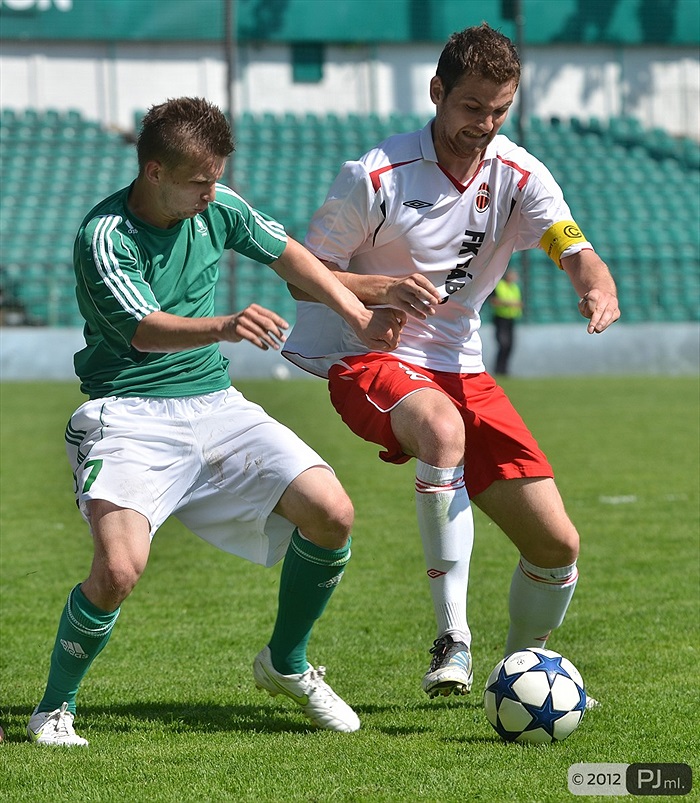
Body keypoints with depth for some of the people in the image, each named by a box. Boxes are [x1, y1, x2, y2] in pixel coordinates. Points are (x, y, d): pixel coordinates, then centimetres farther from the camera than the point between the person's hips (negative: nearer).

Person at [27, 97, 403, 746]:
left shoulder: (216, 207, 2)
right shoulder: (104, 237, -16)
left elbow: (286, 253, 21)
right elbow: (146, 329, -30)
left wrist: (359, 317, 19)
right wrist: (226, 326, -48)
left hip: (215, 404, 6)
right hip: (128, 417, -6)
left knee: (332, 516, -10)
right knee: (119, 569, -28)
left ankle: (286, 664, 16)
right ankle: (54, 708, -2)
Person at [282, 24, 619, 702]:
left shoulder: (518, 176, -1)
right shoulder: (377, 176, -12)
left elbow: (573, 249, -15)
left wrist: (597, 287, -39)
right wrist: (384, 288, -25)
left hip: (460, 368, 5)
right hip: (370, 360, -5)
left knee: (556, 544, -3)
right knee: (443, 430, -41)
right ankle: (452, 640, -33)